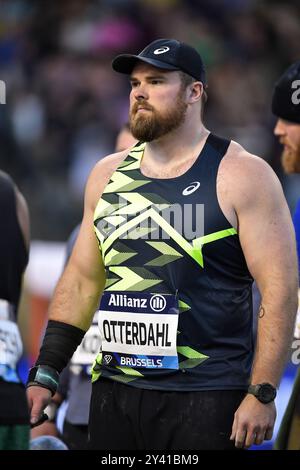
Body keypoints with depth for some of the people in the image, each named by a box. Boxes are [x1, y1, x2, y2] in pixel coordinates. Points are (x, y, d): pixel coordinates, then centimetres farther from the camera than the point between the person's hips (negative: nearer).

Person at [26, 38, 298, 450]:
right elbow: (82, 280, 17)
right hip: (114, 393, 5)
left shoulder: (241, 175, -5)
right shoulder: (108, 175, 12)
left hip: (205, 398, -5)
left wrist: (262, 394, -16)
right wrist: (45, 374, 9)